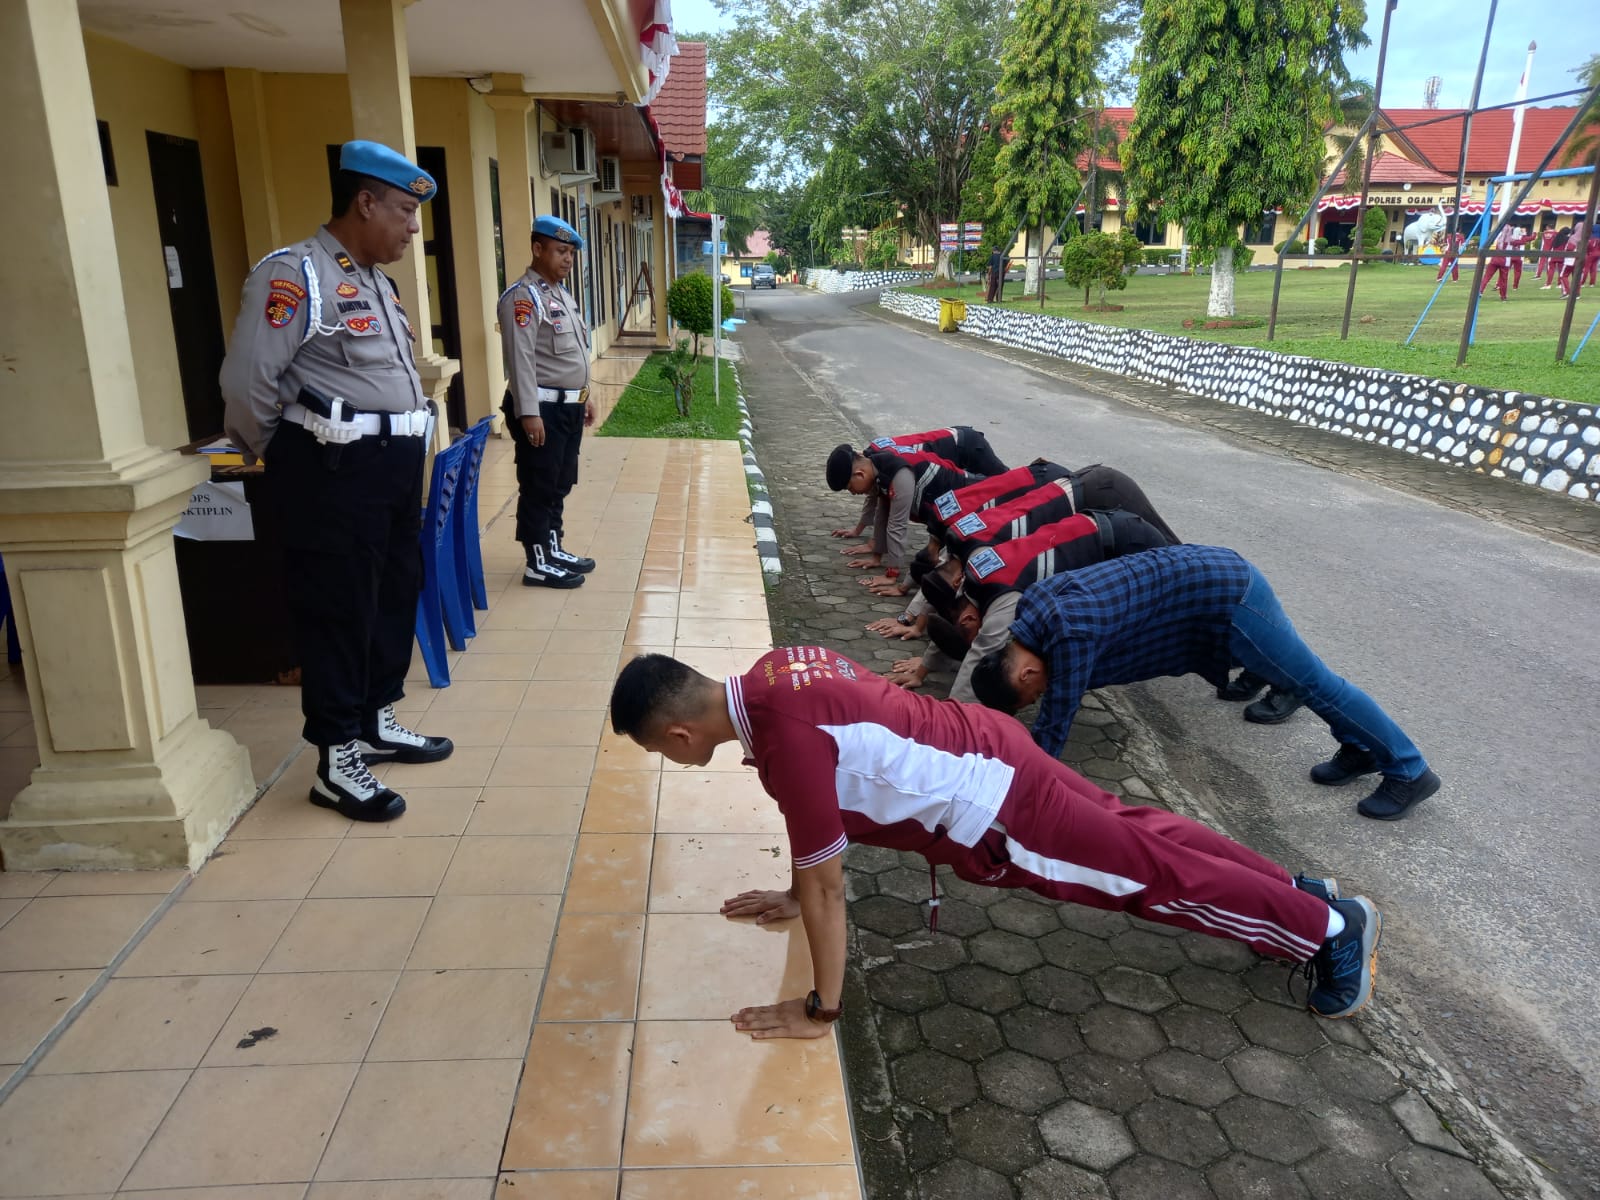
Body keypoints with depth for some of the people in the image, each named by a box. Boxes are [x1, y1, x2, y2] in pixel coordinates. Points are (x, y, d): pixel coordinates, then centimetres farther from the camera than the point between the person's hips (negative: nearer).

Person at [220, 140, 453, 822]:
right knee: (338, 610, -2)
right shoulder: (293, 275, -13)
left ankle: (377, 724, 33)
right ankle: (337, 763, 9)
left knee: (395, 597, 16)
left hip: (395, 463, 9)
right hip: (336, 470, -9)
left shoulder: (376, 281, 16)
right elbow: (246, 384, -15)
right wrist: (285, 462, -1)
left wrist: (399, 450, 14)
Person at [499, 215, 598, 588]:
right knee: (539, 488, 0)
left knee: (560, 485, 17)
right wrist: (529, 413, -24)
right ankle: (538, 564, 8)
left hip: (569, 405, 9)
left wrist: (584, 395, 22)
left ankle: (554, 550, 29)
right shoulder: (522, 297, -15)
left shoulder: (562, 293, 15)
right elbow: (520, 359, -21)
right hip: (543, 407, -9)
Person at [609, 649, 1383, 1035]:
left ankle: (1333, 927, 27)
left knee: (1152, 872, 9)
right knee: (1137, 839, 22)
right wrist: (795, 898, 22)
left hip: (991, 811, -8)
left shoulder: (784, 735, -30)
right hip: (985, 757, 8)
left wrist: (820, 1009, -11)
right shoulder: (765, 678, -2)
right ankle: (1297, 895, 40)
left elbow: (826, 879, -22)